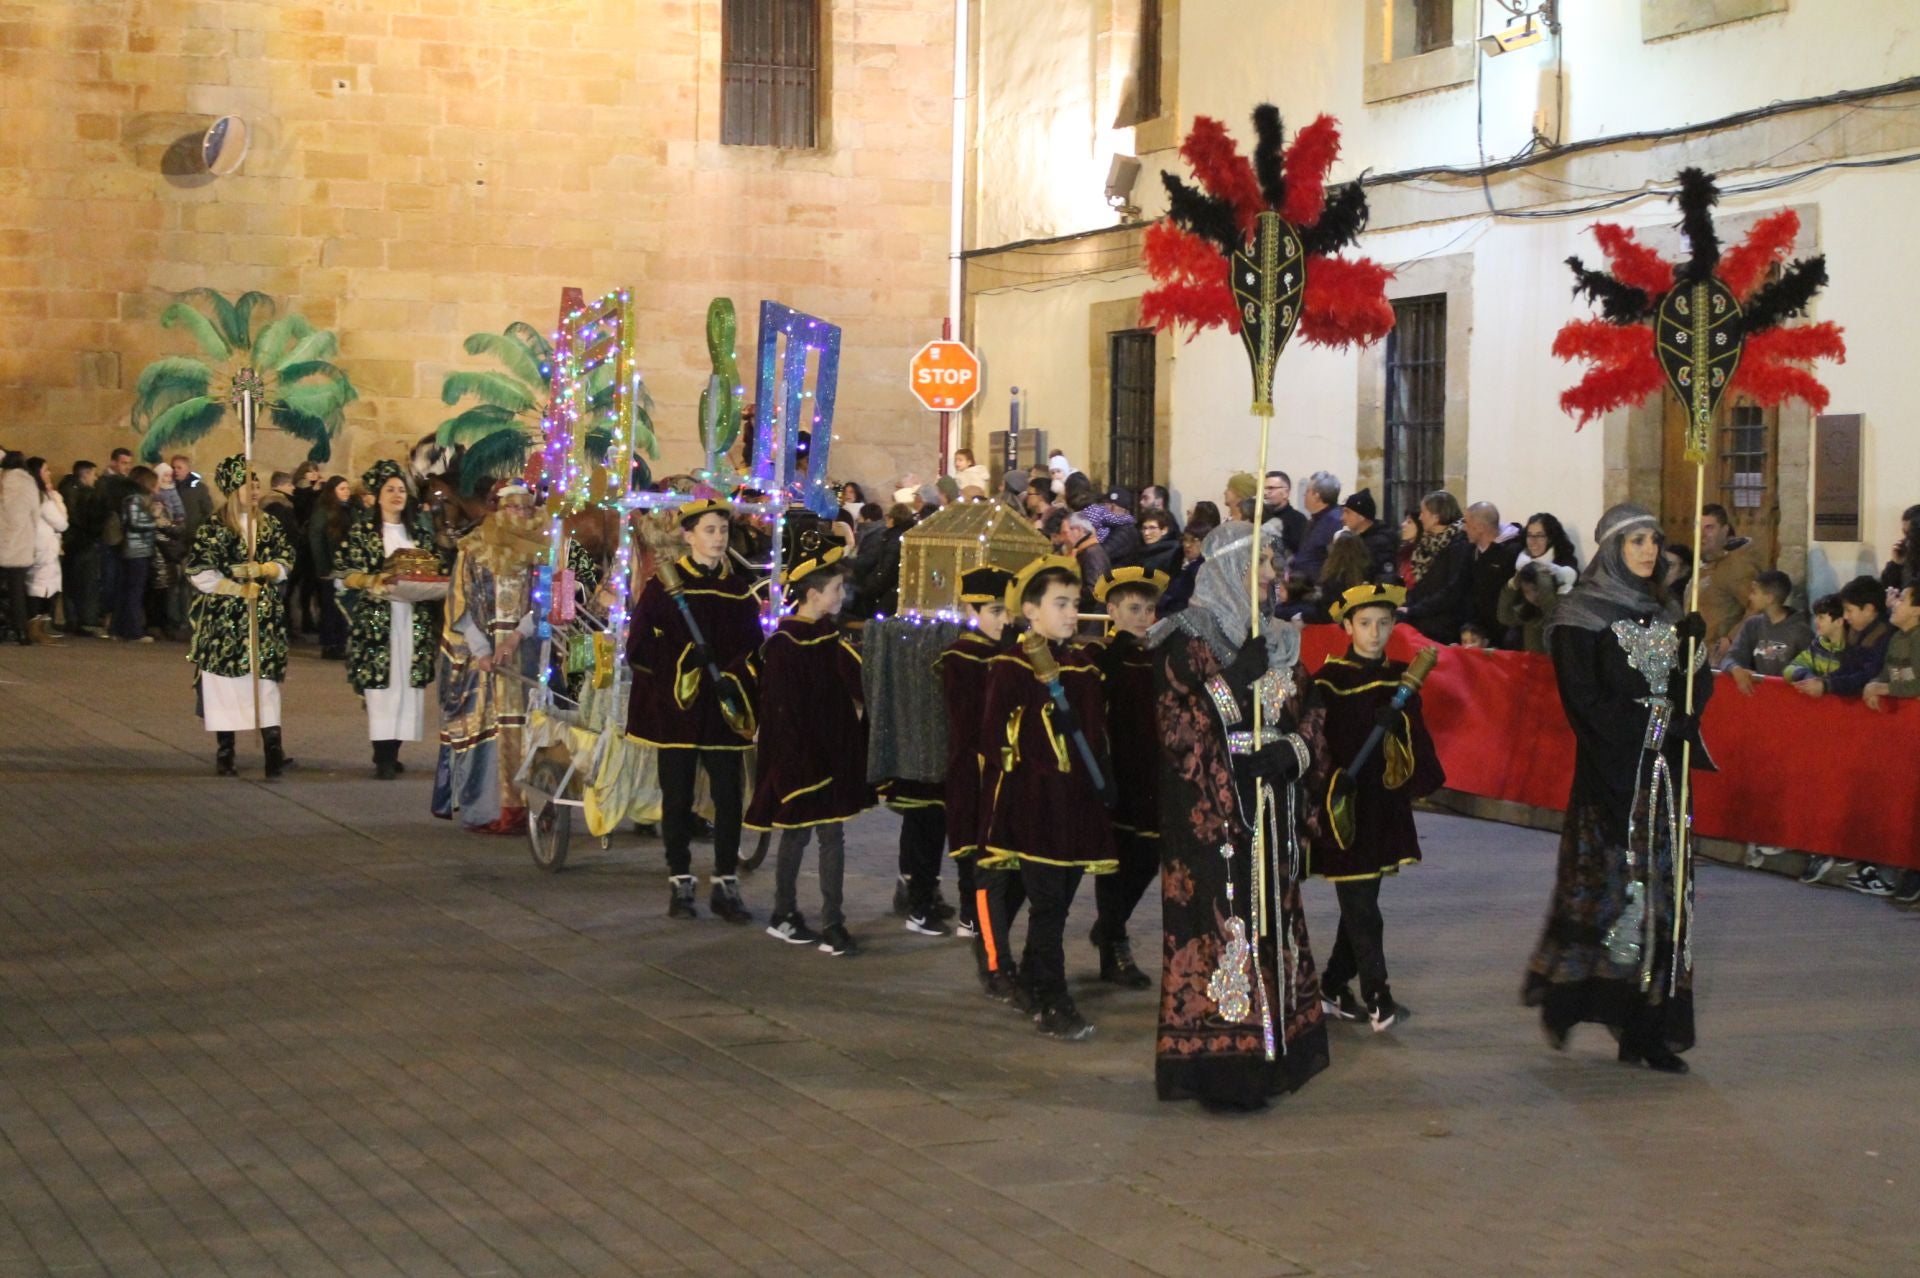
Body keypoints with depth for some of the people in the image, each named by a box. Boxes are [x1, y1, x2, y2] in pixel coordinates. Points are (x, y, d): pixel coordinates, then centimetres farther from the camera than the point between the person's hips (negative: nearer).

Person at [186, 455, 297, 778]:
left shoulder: (267, 525, 10)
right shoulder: (215, 527, -4)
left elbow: (285, 563, 7)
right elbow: (200, 574, -9)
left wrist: (261, 570, -11)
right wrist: (237, 589, -11)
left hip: (264, 618, 3)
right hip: (224, 618, -3)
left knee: (266, 680, -6)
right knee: (225, 682, 1)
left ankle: (273, 752, -14)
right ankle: (224, 755, 10)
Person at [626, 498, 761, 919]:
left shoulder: (739, 589, 9)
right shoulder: (661, 586, -2)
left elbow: (754, 649, 8)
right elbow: (639, 650, -6)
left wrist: (733, 677, -11)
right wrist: (683, 657, -20)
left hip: (725, 710, 3)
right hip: (676, 707, -3)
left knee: (729, 798, 1)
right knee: (678, 798, 4)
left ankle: (725, 884, 11)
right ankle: (681, 884, 14)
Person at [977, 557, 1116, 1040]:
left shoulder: (1083, 664, 12)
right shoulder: (1011, 666, -6)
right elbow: (995, 736, -8)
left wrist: (1101, 782, 11)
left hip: (1078, 802, 6)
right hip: (1034, 802, -6)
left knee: (1058, 900, 12)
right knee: (1048, 904, -7)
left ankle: (1031, 986, 26)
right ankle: (1052, 1005, -4)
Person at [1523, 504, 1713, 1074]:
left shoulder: (1663, 611, 15)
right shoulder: (1582, 616, -4)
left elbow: (1690, 692, 12)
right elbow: (1587, 703, -12)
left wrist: (1692, 648, -7)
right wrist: (1652, 722, -16)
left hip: (1660, 770, 6)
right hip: (1610, 772, -6)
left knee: (1659, 891, 2)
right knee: (1607, 884, -6)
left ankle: (1646, 1031, 4)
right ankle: (1563, 999, 12)